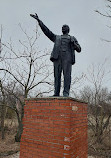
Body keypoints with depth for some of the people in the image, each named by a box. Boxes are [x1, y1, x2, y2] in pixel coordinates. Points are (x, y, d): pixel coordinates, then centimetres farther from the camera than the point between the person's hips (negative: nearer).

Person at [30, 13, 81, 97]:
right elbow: (46, 30, 27)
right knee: (57, 75, -8)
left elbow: (79, 49, 17)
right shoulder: (57, 37, 34)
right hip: (57, 57, 2)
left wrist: (73, 43, -2)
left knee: (67, 75, -15)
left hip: (67, 57, -1)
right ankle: (56, 93, -9)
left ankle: (66, 93, -18)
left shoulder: (73, 38, 29)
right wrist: (39, 20, 22)